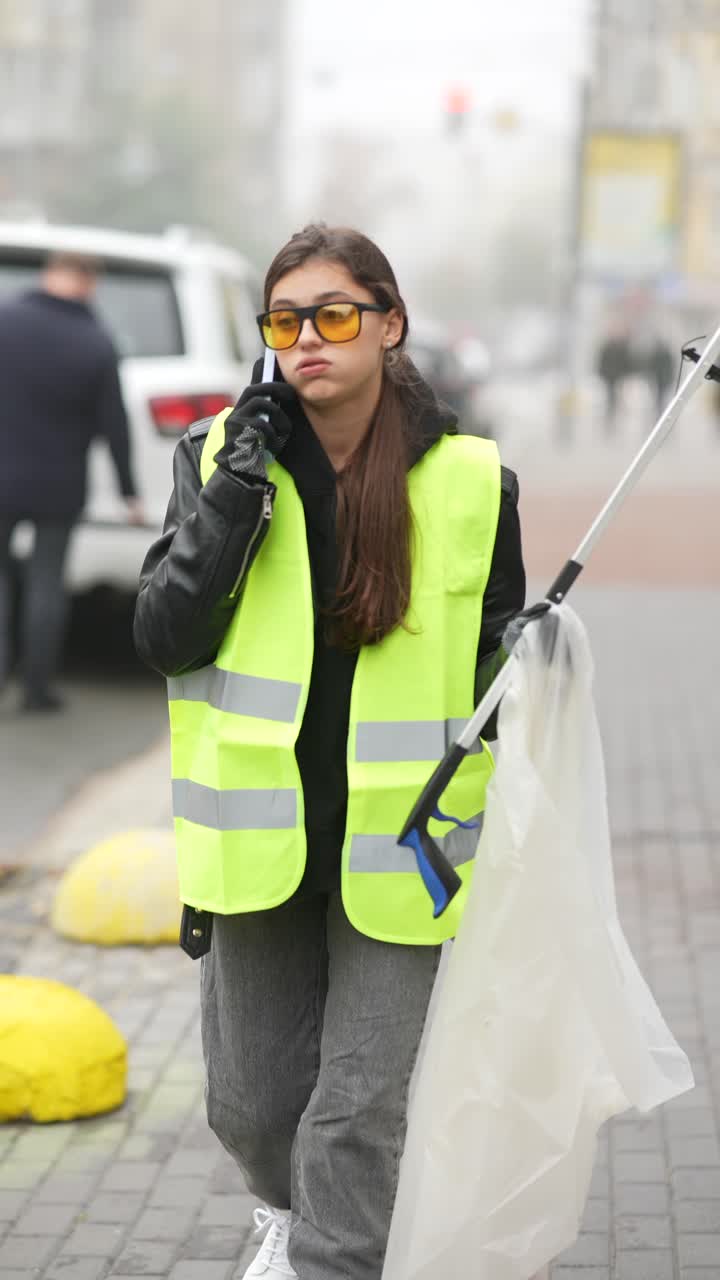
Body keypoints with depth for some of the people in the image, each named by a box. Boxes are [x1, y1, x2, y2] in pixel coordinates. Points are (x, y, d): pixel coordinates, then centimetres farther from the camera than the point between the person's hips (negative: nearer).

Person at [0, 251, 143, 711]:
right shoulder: (97, 344, -8)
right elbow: (114, 426, -6)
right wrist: (130, 492, 2)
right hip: (59, 484, 0)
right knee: (46, 582, 9)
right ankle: (39, 686, 11)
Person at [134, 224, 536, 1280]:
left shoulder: (468, 480, -4)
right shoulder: (222, 454, -2)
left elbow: (495, 659, 8)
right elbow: (163, 639, -10)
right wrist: (234, 499, -17)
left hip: (397, 842, -2)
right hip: (261, 838, 2)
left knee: (361, 1111, 0)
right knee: (252, 1098, 16)